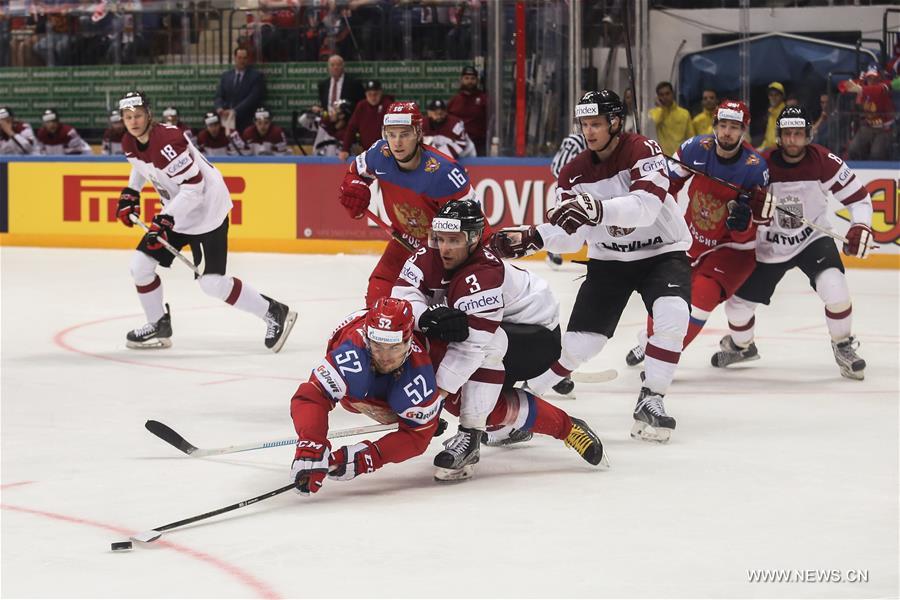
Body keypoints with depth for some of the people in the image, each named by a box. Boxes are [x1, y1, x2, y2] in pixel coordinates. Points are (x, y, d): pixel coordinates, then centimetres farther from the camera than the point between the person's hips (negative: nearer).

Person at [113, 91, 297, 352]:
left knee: (212, 282, -12)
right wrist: (131, 193, 15)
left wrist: (165, 219, -33)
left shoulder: (167, 141, -27)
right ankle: (159, 326, 21)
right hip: (175, 212, 9)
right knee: (140, 264, 4)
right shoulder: (130, 144, 1)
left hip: (206, 210, -9)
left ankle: (274, 313, 1)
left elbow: (192, 186, -29)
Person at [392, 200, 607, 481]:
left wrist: (436, 394, -39)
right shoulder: (429, 258, -13)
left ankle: (470, 437, -30)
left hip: (538, 336, -9)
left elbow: (471, 345, -38)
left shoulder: (482, 277, -34)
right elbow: (402, 295, -21)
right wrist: (427, 317, -43)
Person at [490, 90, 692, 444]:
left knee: (672, 316, -29)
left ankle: (650, 401, -14)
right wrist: (531, 238, -24)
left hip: (662, 252, -3)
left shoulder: (643, 151, -19)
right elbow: (572, 236, -5)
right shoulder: (575, 173, -4)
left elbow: (646, 206, -34)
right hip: (609, 260, 3)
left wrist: (598, 210, -50)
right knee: (580, 340, -3)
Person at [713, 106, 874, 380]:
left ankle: (844, 347, -2)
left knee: (835, 289, -28)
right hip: (770, 247, 2)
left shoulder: (823, 162, -18)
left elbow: (858, 196, -10)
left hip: (813, 239, -2)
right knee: (738, 303, 6)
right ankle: (741, 346, 41)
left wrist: (861, 227, -25)